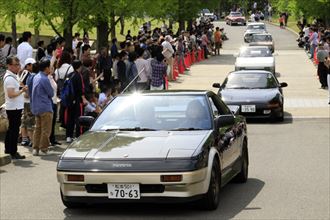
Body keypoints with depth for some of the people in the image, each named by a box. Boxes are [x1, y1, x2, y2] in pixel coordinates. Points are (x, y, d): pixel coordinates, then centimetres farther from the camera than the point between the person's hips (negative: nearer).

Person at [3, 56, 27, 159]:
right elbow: (11, 94, -24)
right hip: (14, 108, -11)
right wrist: (22, 90, -18)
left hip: (14, 107, 11)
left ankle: (8, 149, 27)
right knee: (14, 129, -5)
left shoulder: (11, 76, 14)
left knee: (11, 129, 18)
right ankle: (13, 152, -1)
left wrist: (21, 88, 8)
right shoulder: (10, 78, -18)